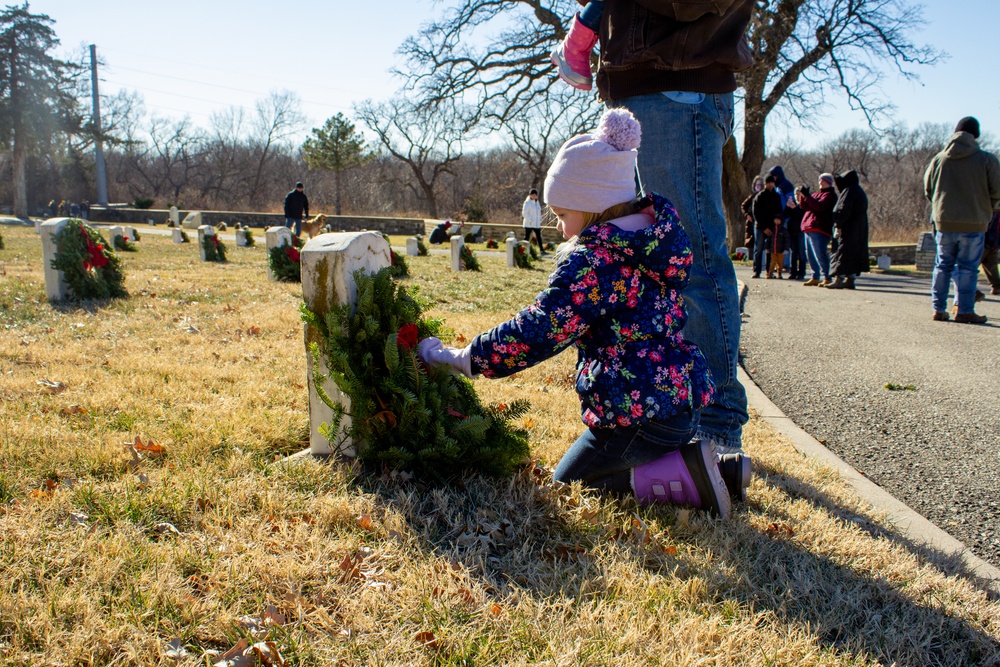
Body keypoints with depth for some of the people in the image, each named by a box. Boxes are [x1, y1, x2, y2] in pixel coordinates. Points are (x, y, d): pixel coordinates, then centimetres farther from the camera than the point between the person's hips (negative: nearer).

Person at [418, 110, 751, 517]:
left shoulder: (592, 259, -20)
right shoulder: (659, 232, 6)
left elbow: (536, 333, -22)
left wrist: (456, 358, -13)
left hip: (638, 414, -9)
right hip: (686, 396, 9)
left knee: (567, 484, 12)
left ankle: (684, 477, -9)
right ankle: (720, 468, 9)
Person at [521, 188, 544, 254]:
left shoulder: (537, 202, 14)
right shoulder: (527, 202, -9)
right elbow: (524, 213, -14)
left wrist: (540, 220, 10)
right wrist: (530, 220, -17)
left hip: (537, 224, 6)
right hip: (529, 224, -6)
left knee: (539, 237, 1)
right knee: (527, 238, 1)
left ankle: (542, 250, 1)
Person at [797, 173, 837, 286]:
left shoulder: (830, 195, -4)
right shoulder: (817, 193, 22)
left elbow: (819, 206, -20)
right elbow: (805, 207, 15)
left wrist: (806, 196, -20)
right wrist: (801, 198, -4)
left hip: (819, 229, -9)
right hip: (809, 228, 9)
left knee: (820, 254, -14)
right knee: (810, 255, 10)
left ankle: (827, 278, -12)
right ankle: (815, 278, 16)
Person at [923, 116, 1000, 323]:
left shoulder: (938, 159, 1)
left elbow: (928, 189, 10)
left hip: (944, 222, 3)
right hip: (974, 223, -3)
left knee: (943, 265, 12)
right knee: (967, 267, 2)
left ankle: (939, 309, 13)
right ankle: (964, 310, 2)